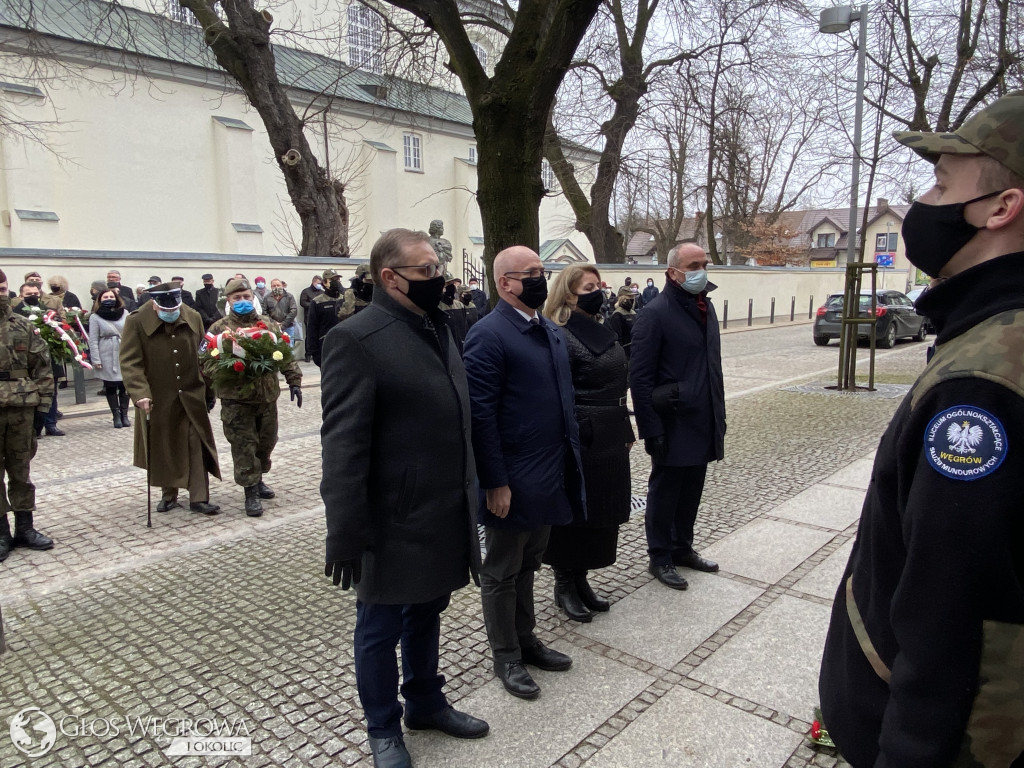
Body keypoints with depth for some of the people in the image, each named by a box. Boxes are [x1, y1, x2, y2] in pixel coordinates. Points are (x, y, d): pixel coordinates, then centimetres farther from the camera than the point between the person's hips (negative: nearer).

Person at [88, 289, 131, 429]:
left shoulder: (124, 313, 7)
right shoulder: (95, 317, 0)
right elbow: (93, 340, -2)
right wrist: (96, 360, -8)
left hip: (124, 355, 2)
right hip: (107, 357, -2)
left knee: (124, 385, 4)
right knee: (110, 387, 3)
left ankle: (124, 415, 14)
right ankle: (116, 416, 11)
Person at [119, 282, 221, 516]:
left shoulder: (193, 318, -1)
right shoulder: (136, 321, -11)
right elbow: (130, 362, -15)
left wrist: (209, 391, 10)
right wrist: (140, 393, -28)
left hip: (192, 397, 2)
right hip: (158, 399, -2)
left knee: (198, 448, 1)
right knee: (163, 448, 11)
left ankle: (199, 498, 9)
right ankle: (168, 495, 30)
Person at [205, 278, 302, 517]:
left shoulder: (270, 325, 8)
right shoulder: (219, 329, -3)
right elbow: (208, 363, -6)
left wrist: (294, 381, 4)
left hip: (268, 396, 4)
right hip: (236, 400, -4)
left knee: (267, 441, 16)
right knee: (244, 446, 0)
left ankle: (258, 479, 37)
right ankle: (251, 491, 9)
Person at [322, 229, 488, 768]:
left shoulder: (437, 329, 8)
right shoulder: (357, 339, -18)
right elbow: (343, 446, -20)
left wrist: (471, 496, 15)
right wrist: (345, 536, -20)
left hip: (445, 518, 8)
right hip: (394, 526, -7)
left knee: (426, 616, 24)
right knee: (381, 631, 14)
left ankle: (425, 703, 46)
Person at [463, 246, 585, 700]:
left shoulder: (552, 332, 10)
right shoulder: (488, 334, -17)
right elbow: (480, 414, -19)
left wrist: (572, 458, 12)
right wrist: (495, 483, -19)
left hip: (550, 476, 8)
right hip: (512, 483, -8)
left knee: (527, 566, 23)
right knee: (501, 574, 12)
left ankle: (525, 640, 41)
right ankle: (506, 657, 30)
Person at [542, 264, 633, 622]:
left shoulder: (602, 333, 13)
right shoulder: (561, 338, -14)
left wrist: (626, 432, 18)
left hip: (609, 441, 9)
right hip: (580, 442, -9)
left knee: (601, 514, 15)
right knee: (574, 513, 4)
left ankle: (580, 580, 31)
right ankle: (564, 585, 23)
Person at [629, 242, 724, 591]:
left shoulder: (706, 306, 11)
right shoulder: (655, 314, -13)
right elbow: (640, 378, -15)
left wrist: (719, 416, 14)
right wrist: (651, 429, -17)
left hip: (704, 425, 7)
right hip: (673, 427, -7)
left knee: (692, 491, 18)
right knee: (664, 493, 7)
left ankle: (682, 548, 35)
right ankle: (660, 558, 23)